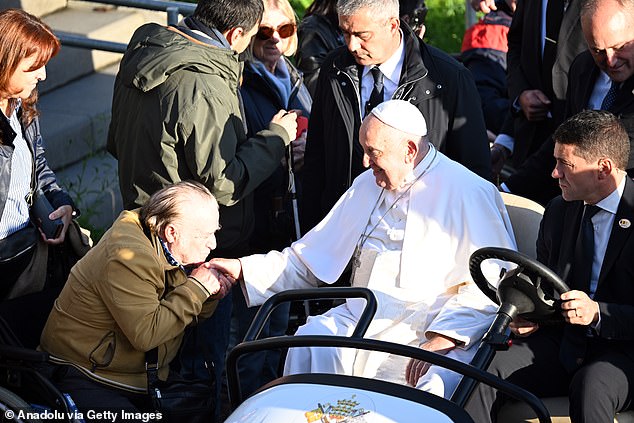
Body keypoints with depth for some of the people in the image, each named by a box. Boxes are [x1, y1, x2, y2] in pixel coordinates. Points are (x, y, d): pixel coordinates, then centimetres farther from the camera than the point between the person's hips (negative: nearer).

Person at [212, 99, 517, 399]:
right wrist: (243, 270, 11)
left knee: (432, 386, -36)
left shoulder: (465, 191, -4)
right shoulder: (368, 185, 20)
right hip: (363, 317, 6)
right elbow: (312, 258, 23)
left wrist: (445, 338, -22)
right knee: (308, 345, -23)